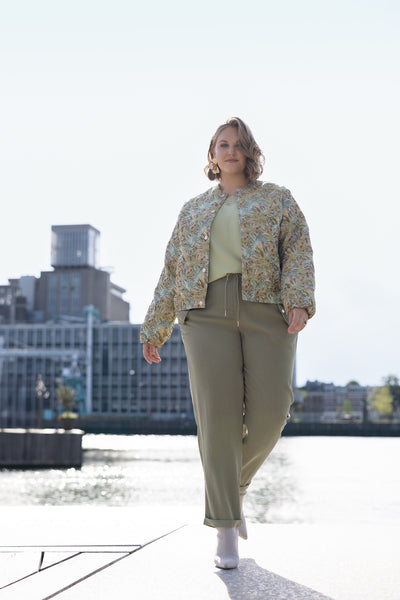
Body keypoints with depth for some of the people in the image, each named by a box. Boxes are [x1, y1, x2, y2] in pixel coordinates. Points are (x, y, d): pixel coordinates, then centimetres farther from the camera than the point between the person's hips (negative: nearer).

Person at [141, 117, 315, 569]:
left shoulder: (277, 198, 17)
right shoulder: (193, 210, 23)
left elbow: (298, 251, 2)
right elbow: (172, 274, 20)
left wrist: (300, 301, -16)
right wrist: (154, 329, 14)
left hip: (267, 310, 0)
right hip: (207, 313, 1)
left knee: (269, 413, -11)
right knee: (218, 415, -11)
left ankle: (237, 484, 20)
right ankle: (225, 530, -4)